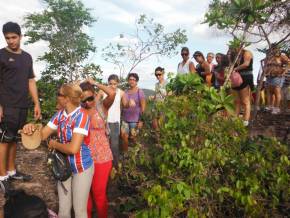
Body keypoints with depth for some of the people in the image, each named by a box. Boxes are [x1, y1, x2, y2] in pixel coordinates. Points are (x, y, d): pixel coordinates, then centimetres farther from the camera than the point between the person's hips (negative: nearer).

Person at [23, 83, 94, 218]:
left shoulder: (81, 115, -26)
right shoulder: (60, 114, -2)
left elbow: (73, 148, -32)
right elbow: (43, 135, 2)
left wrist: (54, 144, -15)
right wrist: (32, 128, -19)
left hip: (81, 168, -6)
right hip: (64, 166, 7)